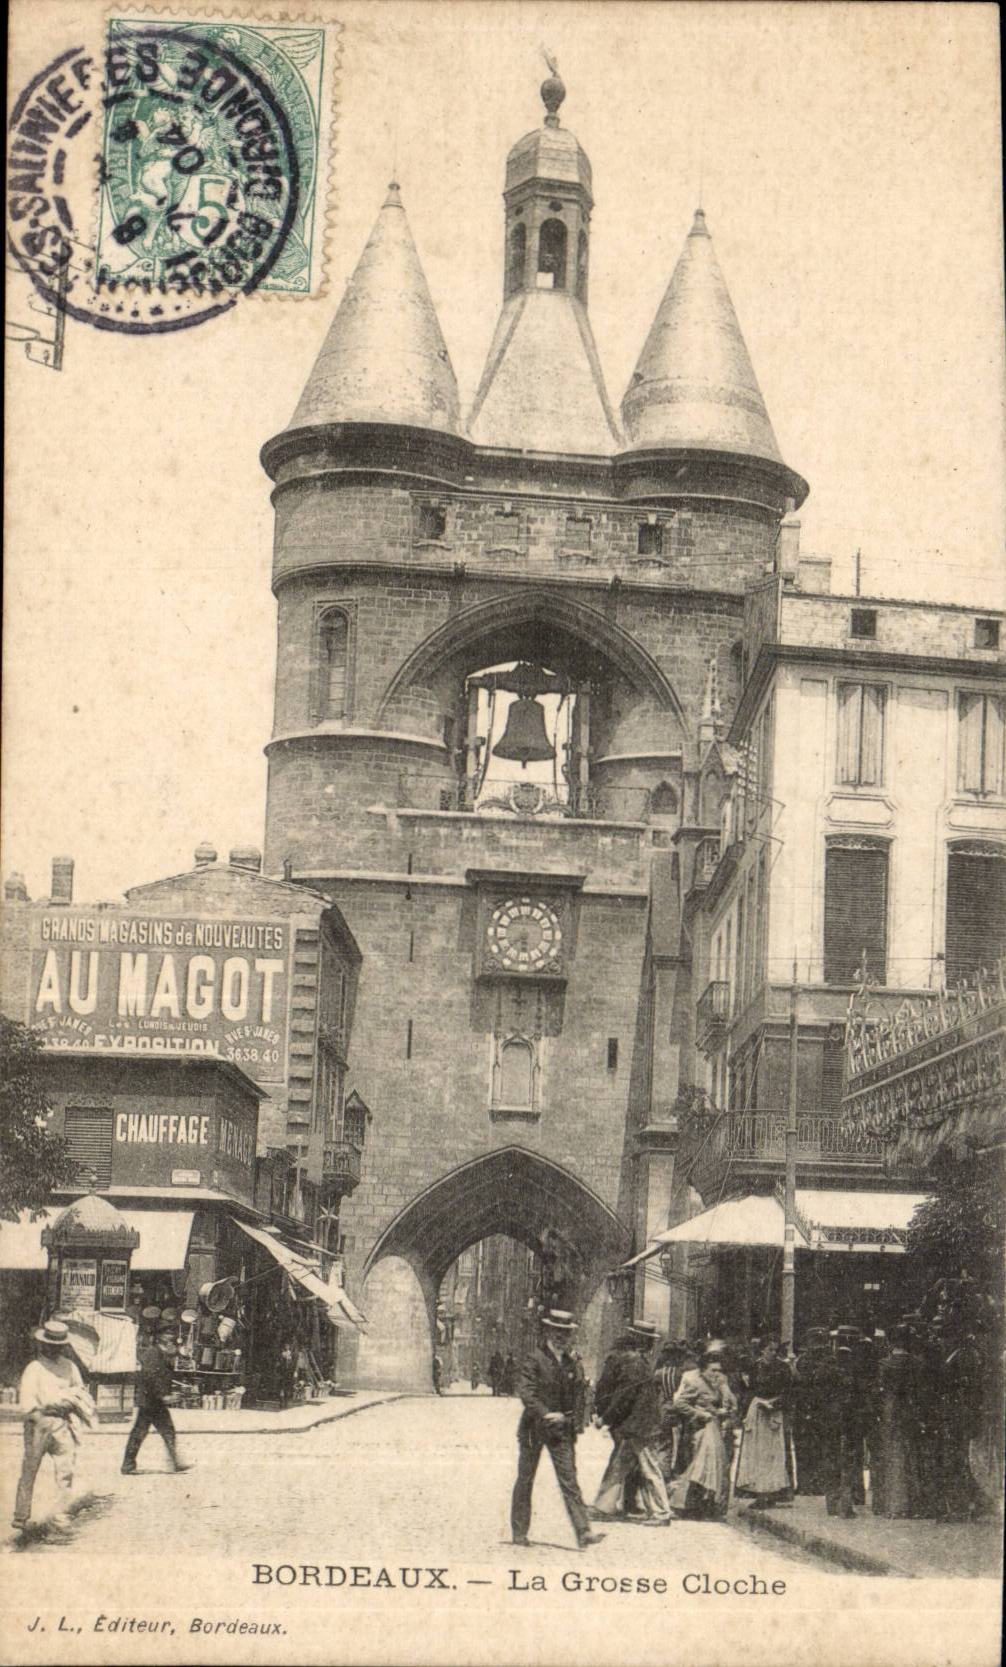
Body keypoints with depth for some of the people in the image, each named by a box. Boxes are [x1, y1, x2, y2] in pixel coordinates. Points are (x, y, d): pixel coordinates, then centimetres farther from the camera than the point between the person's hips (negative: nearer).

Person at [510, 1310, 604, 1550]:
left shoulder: (571, 1363, 9)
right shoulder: (535, 1359, -7)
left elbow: (577, 1395, 17)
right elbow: (524, 1390, -17)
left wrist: (568, 1418, 1)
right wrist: (545, 1414, -26)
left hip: (561, 1430, 3)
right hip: (534, 1428, -3)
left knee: (569, 1480, -5)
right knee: (525, 1480, 7)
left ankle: (583, 1533, -12)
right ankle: (519, 1532, 18)